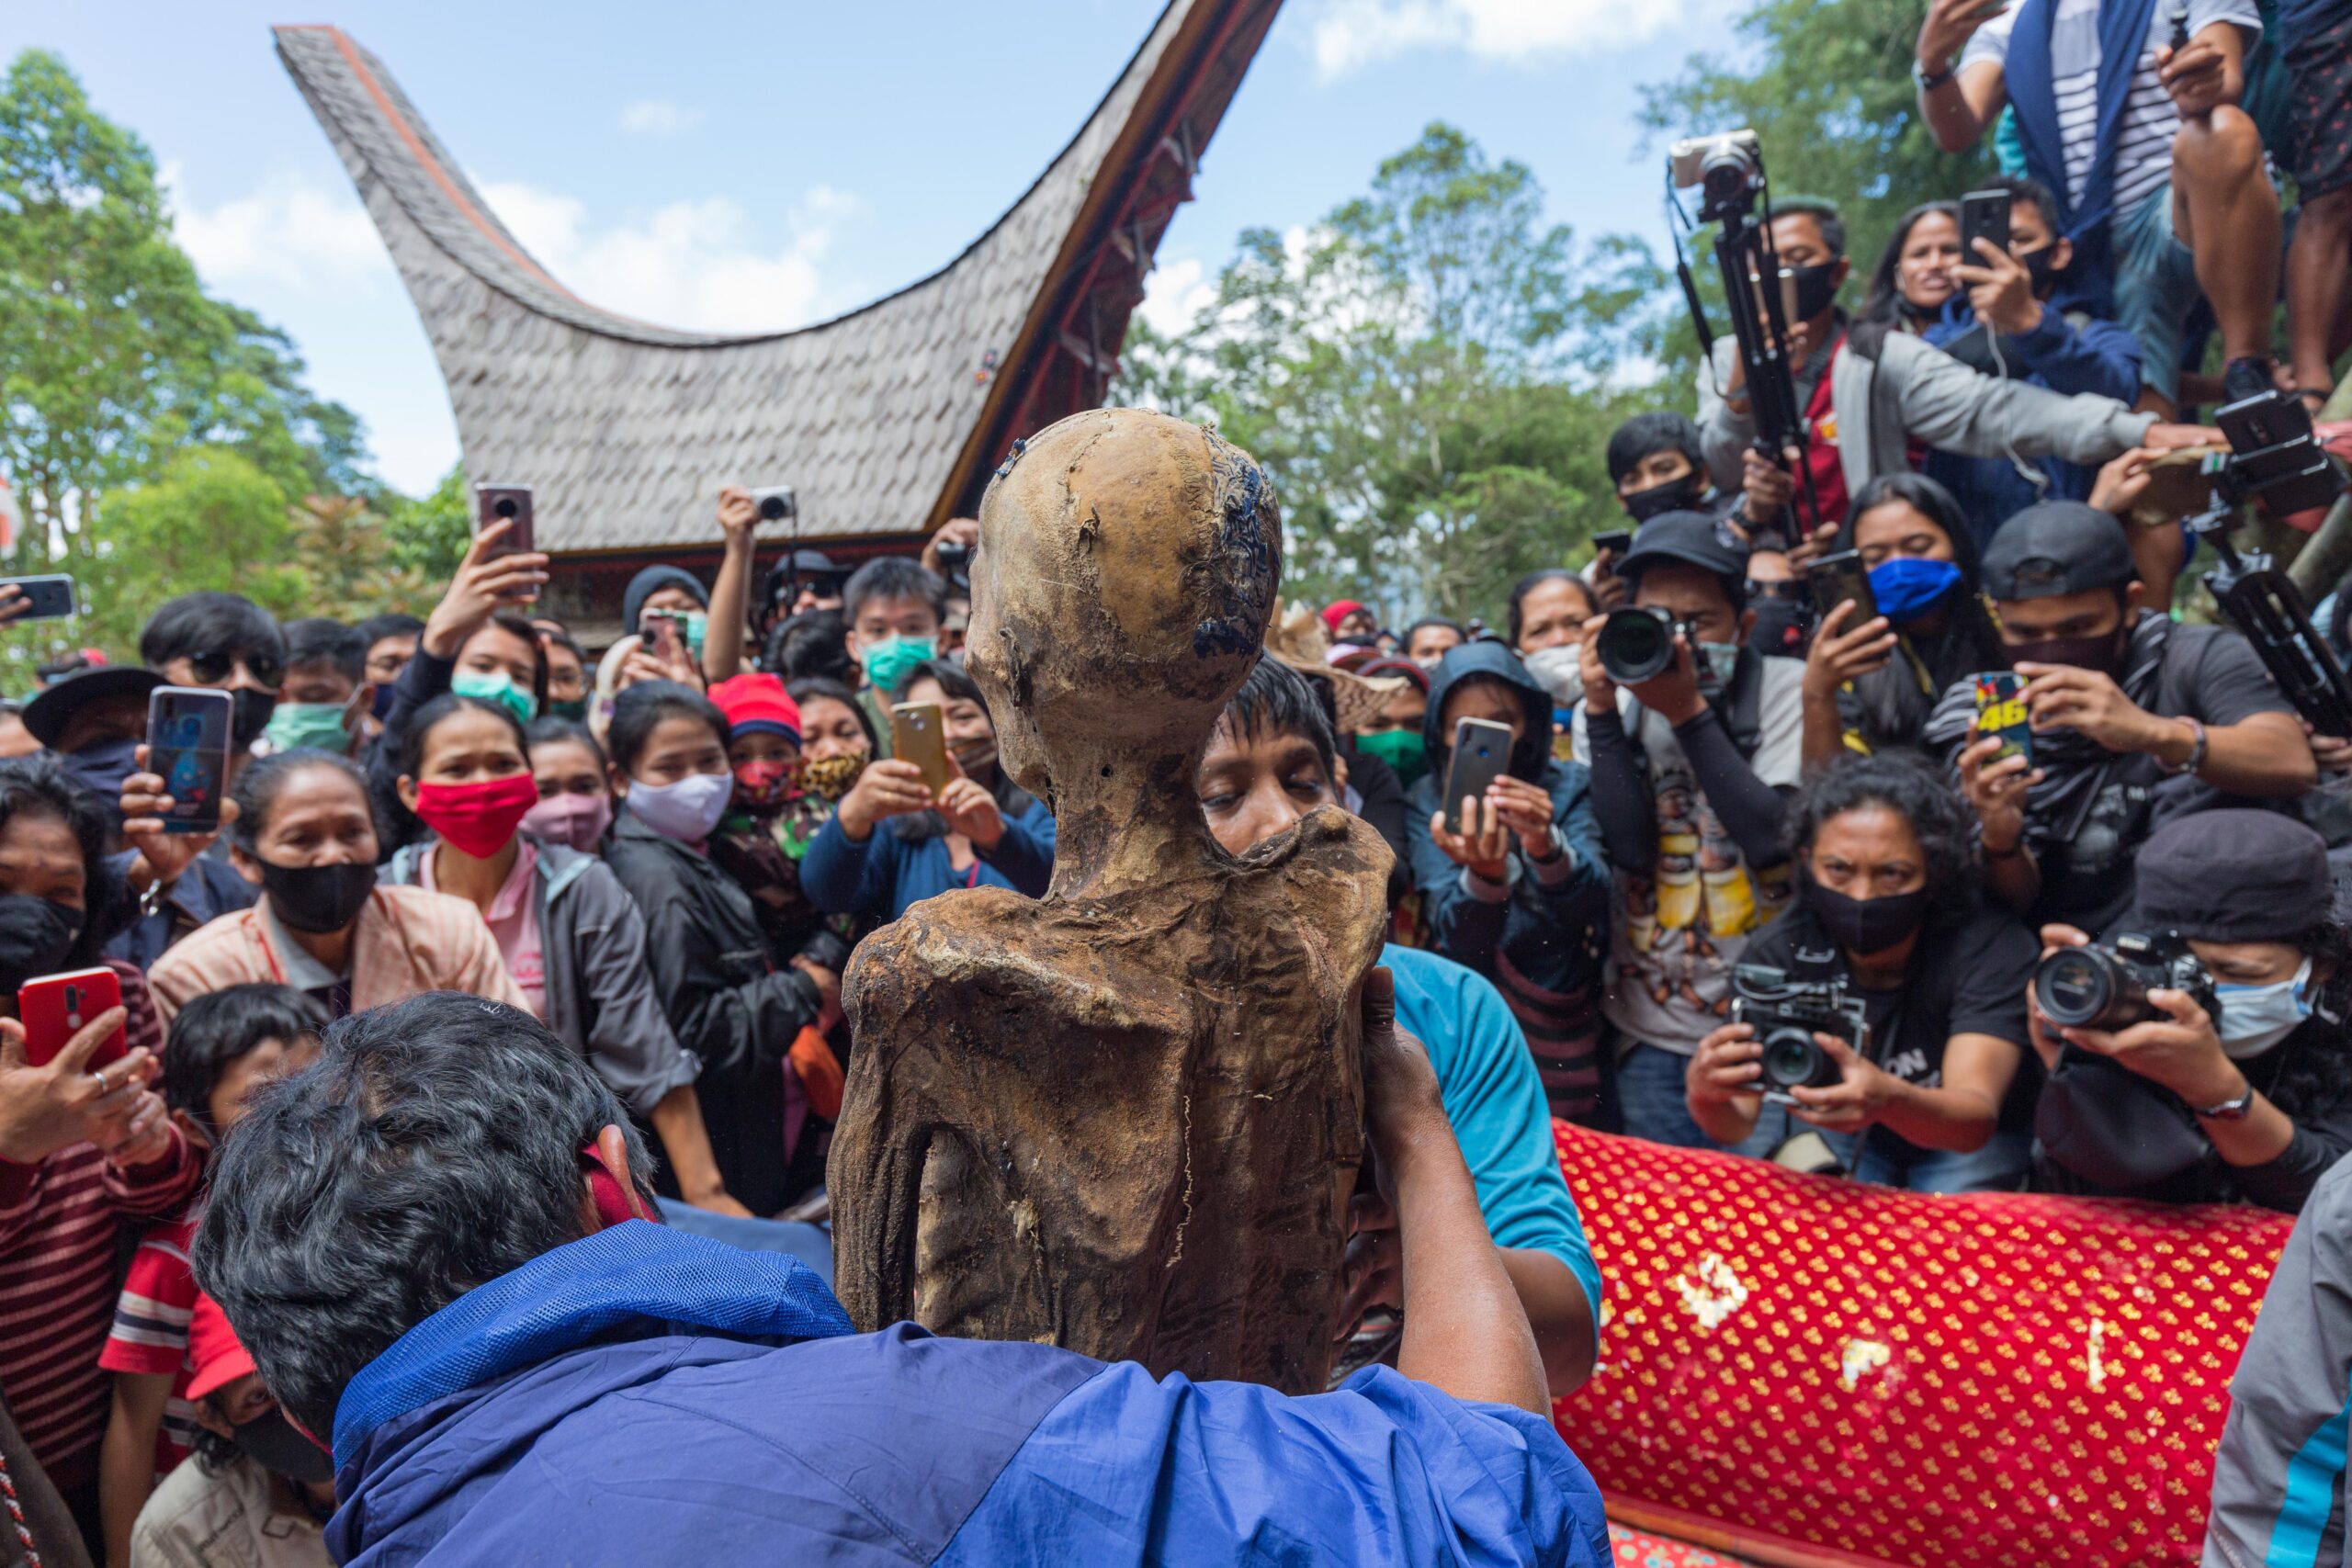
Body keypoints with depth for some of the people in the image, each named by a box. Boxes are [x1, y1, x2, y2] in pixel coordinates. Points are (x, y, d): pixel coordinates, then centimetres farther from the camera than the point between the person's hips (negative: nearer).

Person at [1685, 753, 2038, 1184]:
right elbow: (1738, 1126, -27)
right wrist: (1707, 1095, -51)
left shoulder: (1990, 947, -27)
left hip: (1971, 1138, -1)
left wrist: (1888, 1098, -62)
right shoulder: (1778, 953, -21)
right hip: (1839, 1129, 2)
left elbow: (1974, 1119, -39)